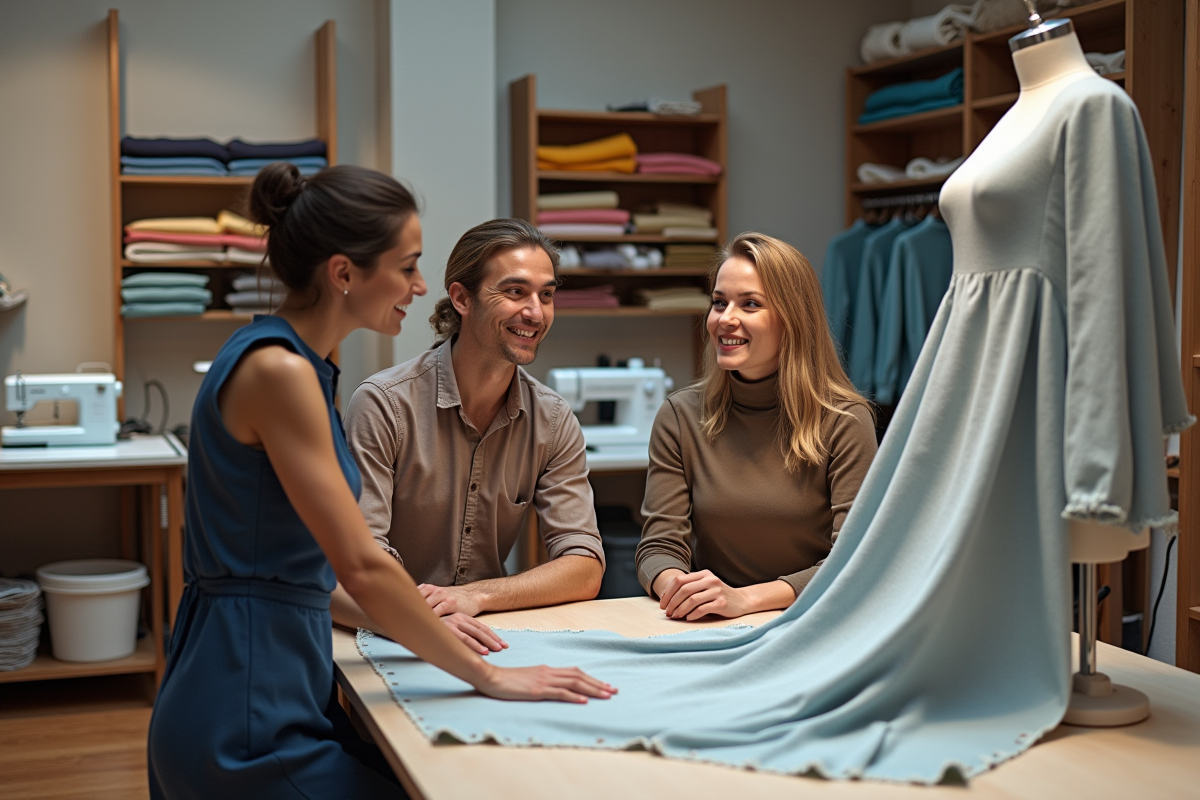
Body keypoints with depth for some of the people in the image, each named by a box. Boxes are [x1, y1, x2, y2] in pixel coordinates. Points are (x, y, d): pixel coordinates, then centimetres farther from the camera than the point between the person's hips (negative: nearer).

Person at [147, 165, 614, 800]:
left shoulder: (280, 358, 10)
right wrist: (487, 676, -14)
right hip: (246, 717, -9)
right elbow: (361, 564, -21)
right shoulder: (280, 371, -19)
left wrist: (418, 621, 11)